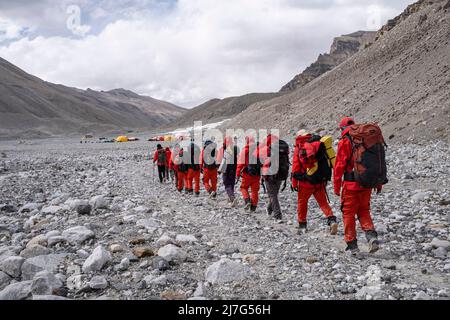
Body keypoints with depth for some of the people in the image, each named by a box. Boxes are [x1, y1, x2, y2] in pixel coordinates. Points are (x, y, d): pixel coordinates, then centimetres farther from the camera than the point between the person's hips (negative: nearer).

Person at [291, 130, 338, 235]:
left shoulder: (299, 147, -2)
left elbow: (296, 166, -5)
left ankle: (302, 225, 16)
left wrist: (294, 182, -1)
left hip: (305, 181, -3)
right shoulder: (317, 145, 9)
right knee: (323, 202, 8)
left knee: (302, 202, 12)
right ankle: (332, 220, -11)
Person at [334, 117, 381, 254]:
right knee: (364, 211, 18)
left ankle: (352, 244, 11)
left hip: (351, 184, -5)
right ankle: (372, 236, -1)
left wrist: (336, 186, -6)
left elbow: (339, 165, -11)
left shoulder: (345, 142, -6)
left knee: (348, 213, 6)